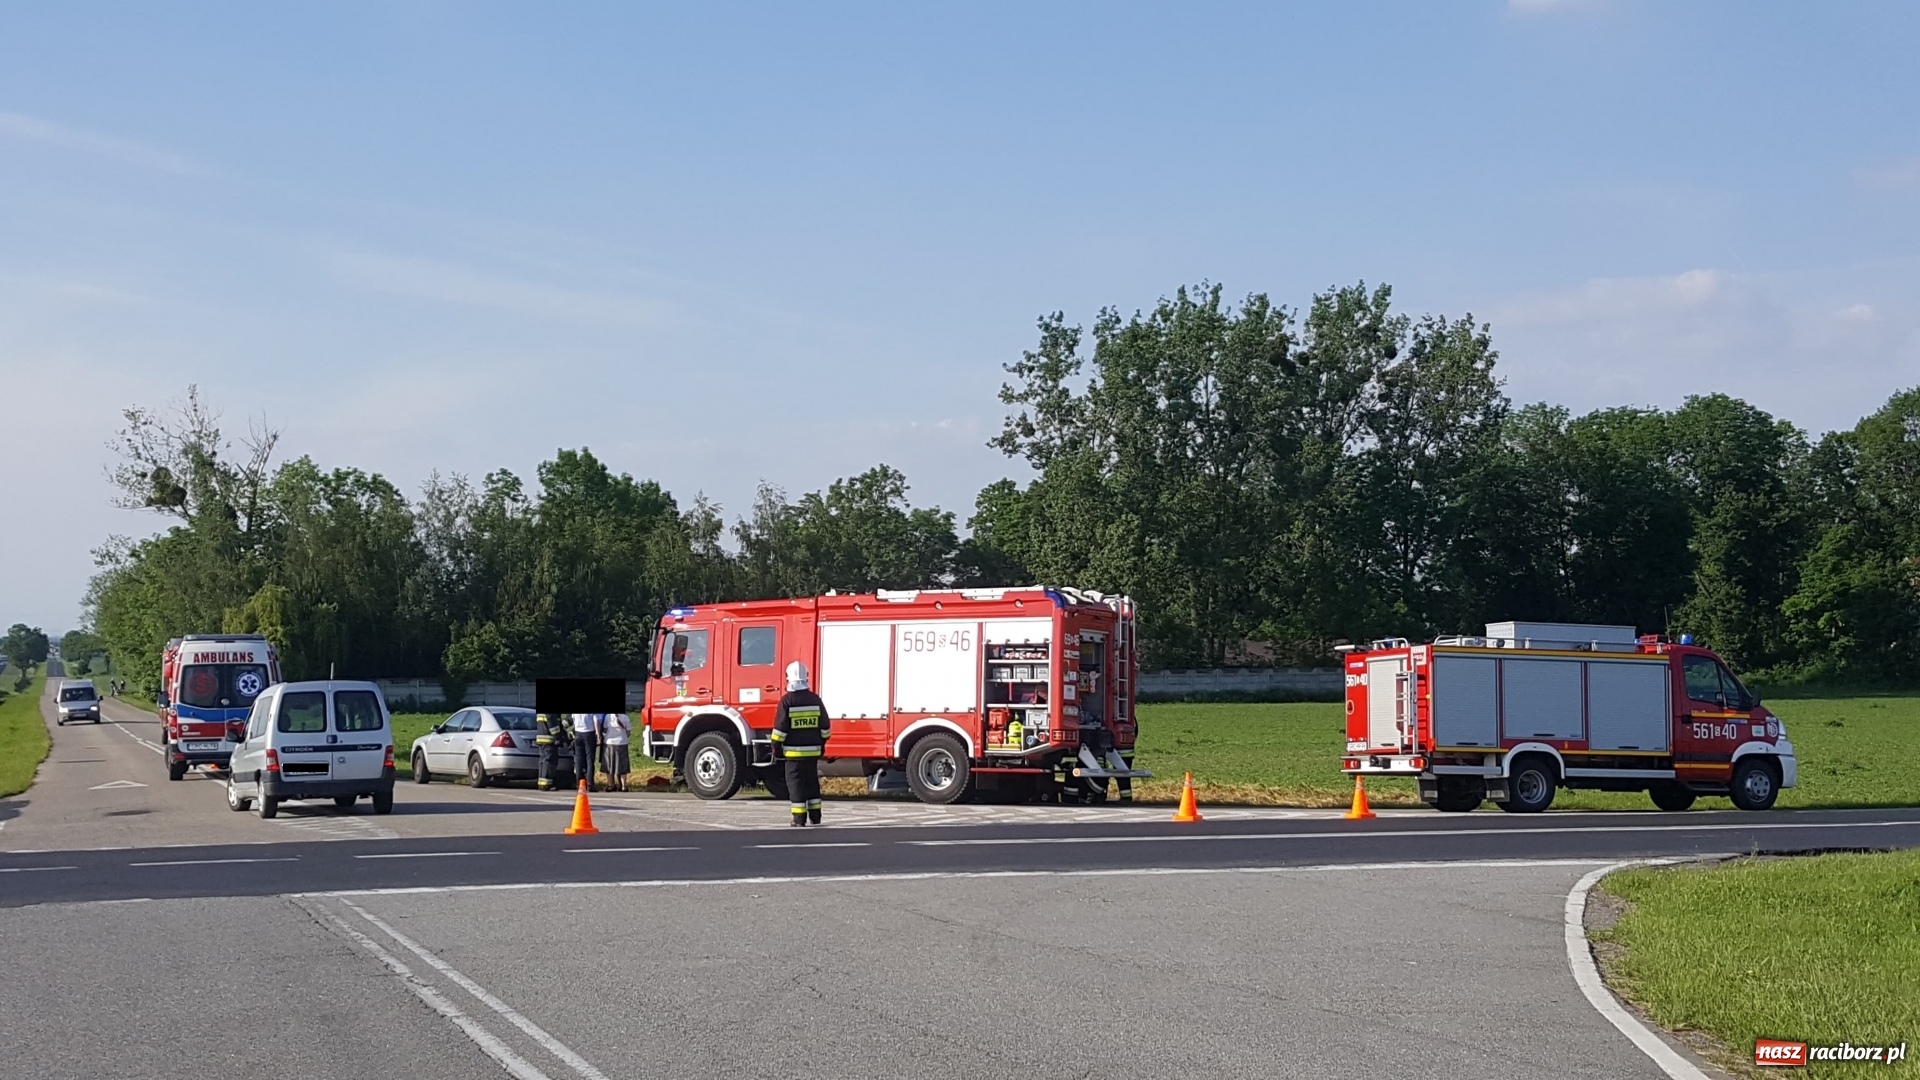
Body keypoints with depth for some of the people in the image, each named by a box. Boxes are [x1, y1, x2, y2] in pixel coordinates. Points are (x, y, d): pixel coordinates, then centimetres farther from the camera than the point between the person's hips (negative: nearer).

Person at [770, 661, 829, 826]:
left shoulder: (787, 700, -10)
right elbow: (824, 726, 9)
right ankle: (815, 816, 15)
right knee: (812, 781, 13)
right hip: (813, 750, 4)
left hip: (794, 750, -4)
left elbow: (780, 727, -10)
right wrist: (822, 744, 20)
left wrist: (777, 746, -2)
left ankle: (799, 818, -4)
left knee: (796, 782, -1)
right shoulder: (815, 700, 4)